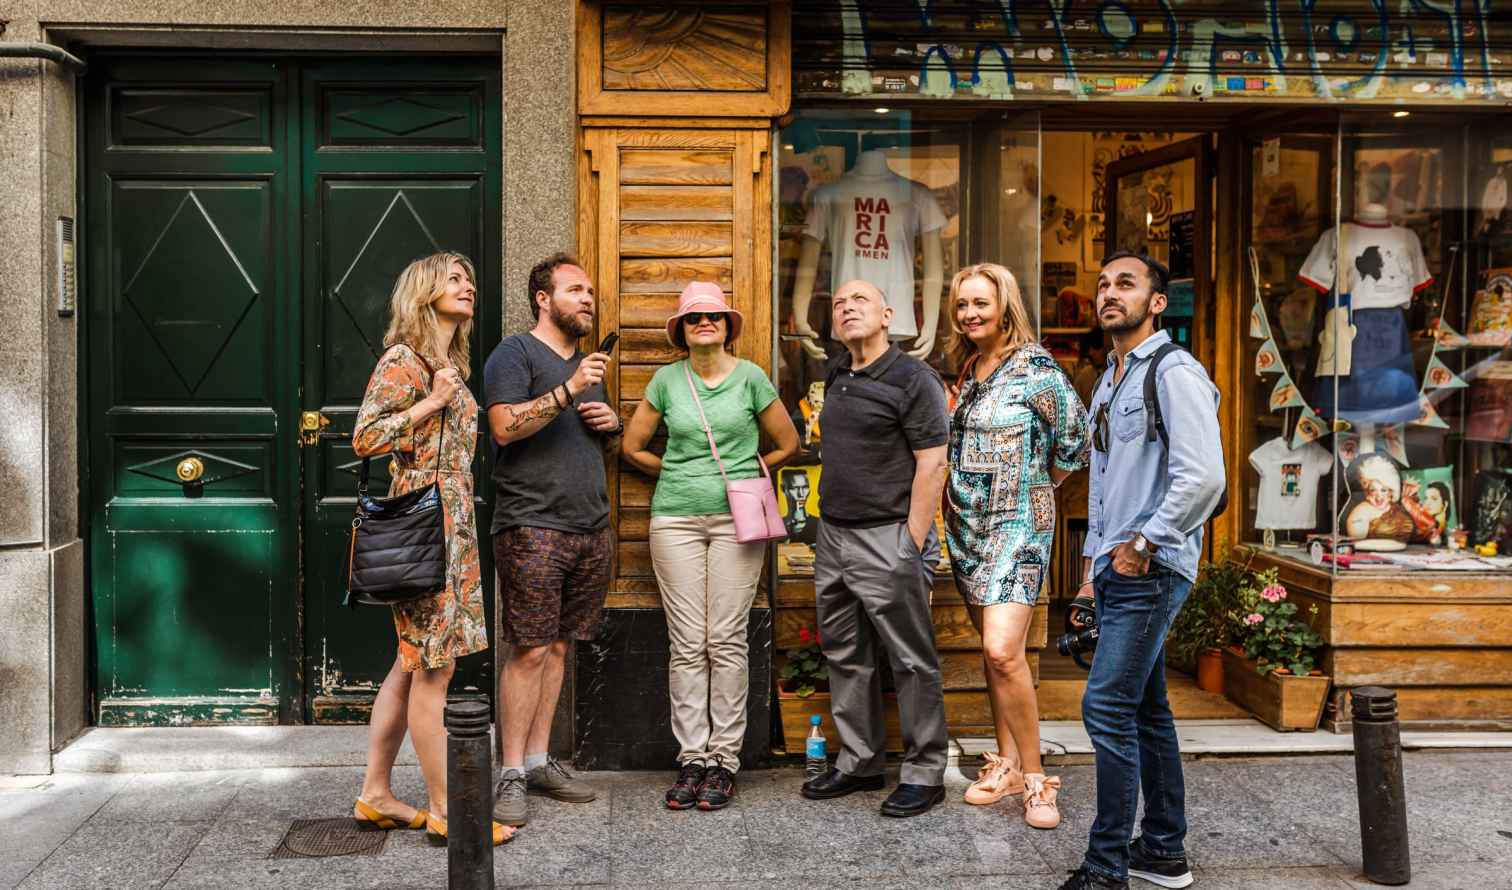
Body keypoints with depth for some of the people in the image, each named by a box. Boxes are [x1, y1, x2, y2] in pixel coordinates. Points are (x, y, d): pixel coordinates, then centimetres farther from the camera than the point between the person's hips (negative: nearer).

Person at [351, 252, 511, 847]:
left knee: (413, 663, 12)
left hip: (453, 522, 9)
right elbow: (365, 439, -15)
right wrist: (433, 401, -15)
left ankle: (375, 795, 21)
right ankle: (445, 810, 2)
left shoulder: (451, 364, 19)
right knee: (434, 666, -5)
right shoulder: (404, 359, -7)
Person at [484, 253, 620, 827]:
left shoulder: (587, 362, 23)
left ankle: (539, 760, 18)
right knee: (530, 651, -7)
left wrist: (612, 424, 8)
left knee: (558, 646, 10)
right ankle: (512, 775, 1)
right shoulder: (516, 352, -1)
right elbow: (505, 426, -16)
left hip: (590, 527, 7)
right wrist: (570, 390, -21)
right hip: (532, 526, -7)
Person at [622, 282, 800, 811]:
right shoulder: (667, 379, 7)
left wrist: (743, 474, 9)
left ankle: (724, 759, 7)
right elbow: (633, 447, 15)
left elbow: (787, 444, 10)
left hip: (736, 519, -1)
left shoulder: (750, 377, 3)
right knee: (687, 644, 1)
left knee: (727, 642, -2)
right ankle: (692, 758, 10)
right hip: (676, 519, 1)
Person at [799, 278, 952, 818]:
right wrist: (826, 525, 14)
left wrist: (912, 547, -16)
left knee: (911, 661, 0)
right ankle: (859, 763, 26)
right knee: (845, 656, 13)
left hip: (886, 537, -8)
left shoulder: (912, 380, -8)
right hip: (832, 533, 8)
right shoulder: (835, 378, 13)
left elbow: (932, 466, -12)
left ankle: (924, 773, 11)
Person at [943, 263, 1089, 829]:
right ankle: (1006, 762, 23)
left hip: (1017, 524, -7)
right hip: (967, 523, 7)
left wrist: (1032, 487, 3)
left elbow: (1075, 442, -7)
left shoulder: (1035, 368, -10)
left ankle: (1034, 775, -4)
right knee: (991, 649, 12)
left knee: (1003, 650, -17)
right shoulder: (968, 370, 11)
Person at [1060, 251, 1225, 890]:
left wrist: (1144, 545, -16)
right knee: (1145, 709, 14)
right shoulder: (1108, 383, 18)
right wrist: (1092, 568, 20)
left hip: (1150, 571, -9)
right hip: (1116, 569, 9)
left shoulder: (1175, 373, -11)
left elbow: (1203, 477, -22)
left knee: (1108, 707, -10)